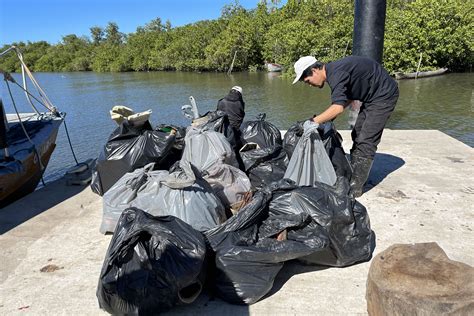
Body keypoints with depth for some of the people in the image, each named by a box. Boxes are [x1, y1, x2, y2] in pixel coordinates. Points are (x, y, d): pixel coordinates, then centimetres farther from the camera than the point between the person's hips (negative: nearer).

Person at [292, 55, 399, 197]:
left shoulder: (336, 73, -27)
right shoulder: (333, 70, 4)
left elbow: (338, 107, -38)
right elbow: (349, 96, 13)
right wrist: (329, 116, 2)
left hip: (384, 95, -10)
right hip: (372, 96, 10)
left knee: (366, 141, -11)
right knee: (357, 136, 11)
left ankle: (356, 187, -6)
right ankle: (352, 177, 18)